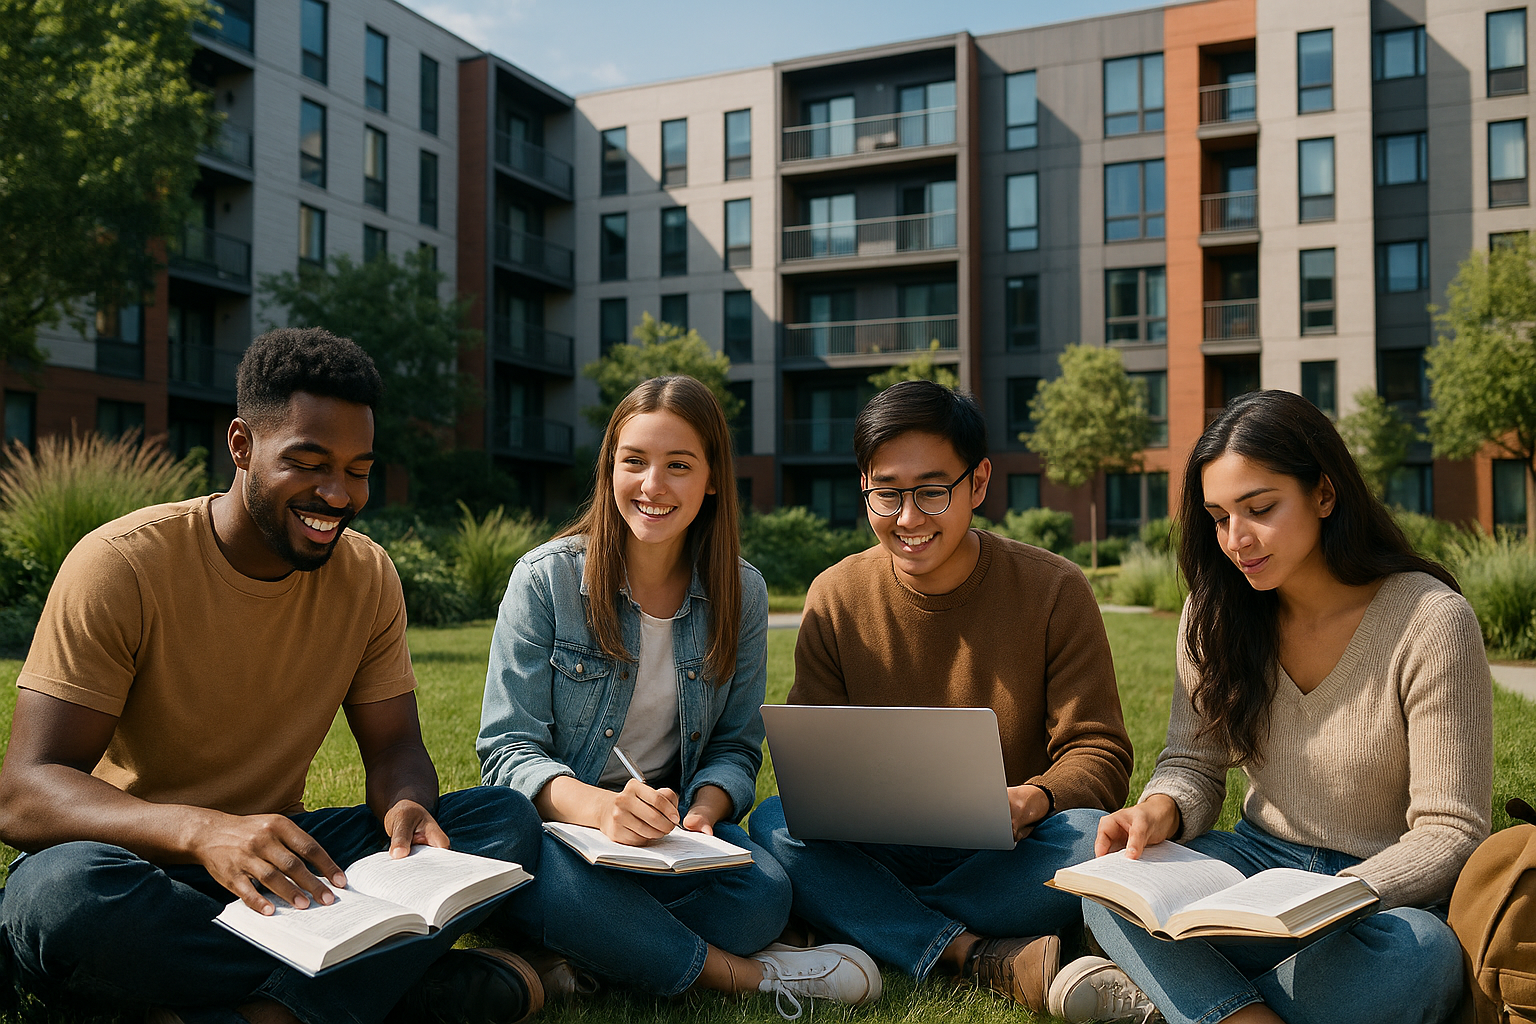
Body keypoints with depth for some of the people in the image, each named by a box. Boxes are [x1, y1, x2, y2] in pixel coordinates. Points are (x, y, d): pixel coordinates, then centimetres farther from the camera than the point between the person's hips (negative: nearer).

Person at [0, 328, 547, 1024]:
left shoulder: (367, 575, 1)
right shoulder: (121, 565, -13)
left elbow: (395, 748, 5)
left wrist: (406, 807, -22)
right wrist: (202, 830, -40)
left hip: (279, 861, 4)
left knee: (509, 821, -16)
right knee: (63, 891, -38)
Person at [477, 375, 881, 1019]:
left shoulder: (741, 593, 2)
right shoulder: (546, 579, -7)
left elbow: (735, 748, 6)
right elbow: (509, 747, -11)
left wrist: (700, 812, -20)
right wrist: (602, 807, -33)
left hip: (671, 827, 2)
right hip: (555, 823, -2)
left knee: (764, 894, -29)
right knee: (543, 875, -38)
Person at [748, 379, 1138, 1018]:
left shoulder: (1054, 592, -5)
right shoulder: (835, 599, 0)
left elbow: (1100, 754, -6)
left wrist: (1028, 801, -29)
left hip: (1010, 856, -1)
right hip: (879, 853, 1)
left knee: (1091, 839, -33)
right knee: (774, 824, -27)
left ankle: (869, 927, -22)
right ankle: (978, 957, -31)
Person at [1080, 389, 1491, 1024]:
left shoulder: (1431, 621, -15)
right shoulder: (1215, 612, 0)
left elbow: (1449, 830, -13)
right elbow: (1194, 764, 6)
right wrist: (1162, 809, -19)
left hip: (1390, 890, -3)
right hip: (1259, 862, 4)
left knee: (1419, 954, -38)